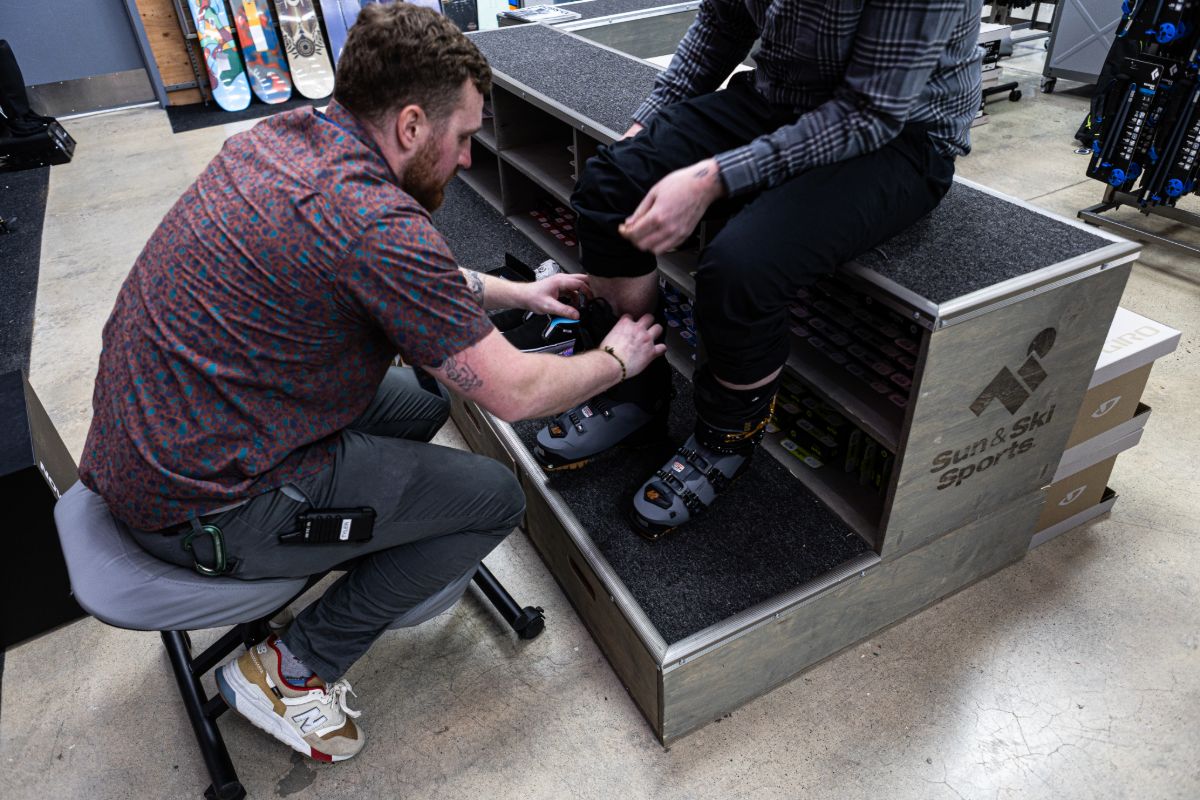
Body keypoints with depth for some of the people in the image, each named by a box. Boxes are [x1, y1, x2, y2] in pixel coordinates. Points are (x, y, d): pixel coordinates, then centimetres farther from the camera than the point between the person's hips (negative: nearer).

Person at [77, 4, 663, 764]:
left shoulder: (282, 136, 2)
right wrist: (616, 359, 0)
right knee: (495, 495, -1)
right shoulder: (373, 221, -26)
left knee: (421, 402, 17)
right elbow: (515, 392, -19)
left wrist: (514, 291, 18)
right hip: (199, 507, -9)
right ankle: (293, 671, 7)